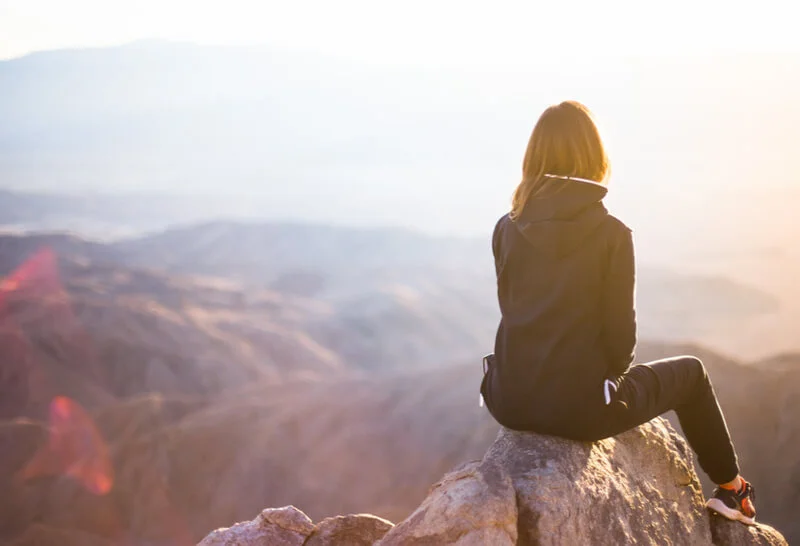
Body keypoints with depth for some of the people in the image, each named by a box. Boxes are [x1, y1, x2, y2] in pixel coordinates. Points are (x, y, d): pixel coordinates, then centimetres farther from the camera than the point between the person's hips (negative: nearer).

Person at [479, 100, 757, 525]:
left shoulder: (507, 229, -1)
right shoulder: (611, 233, -12)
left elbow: (512, 311, 9)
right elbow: (620, 330, -8)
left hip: (511, 401, 4)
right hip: (579, 407, -4)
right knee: (690, 372, 23)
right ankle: (731, 489, 39)